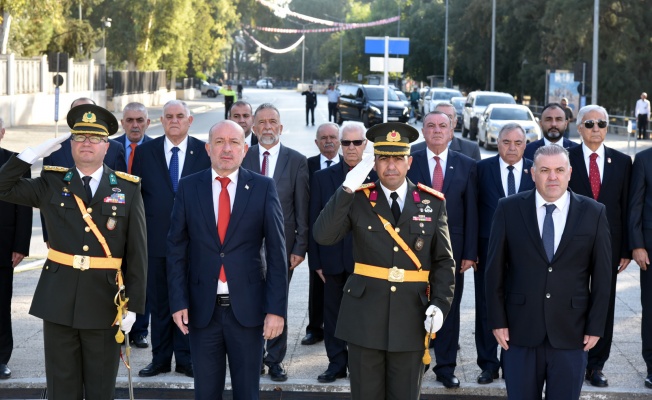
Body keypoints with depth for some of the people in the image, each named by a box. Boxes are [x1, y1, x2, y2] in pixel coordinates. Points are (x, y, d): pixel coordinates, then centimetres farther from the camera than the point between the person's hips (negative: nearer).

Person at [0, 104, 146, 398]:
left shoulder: (128, 189, 0)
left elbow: (137, 252, -2)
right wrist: (36, 152, -5)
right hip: (58, 300, 1)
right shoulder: (52, 183, 6)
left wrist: (133, 305, -7)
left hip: (105, 302, -1)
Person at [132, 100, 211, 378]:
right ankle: (160, 358, 17)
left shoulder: (205, 152, 2)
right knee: (158, 303, 8)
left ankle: (185, 359, 14)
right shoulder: (145, 152, 6)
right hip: (156, 240, 1)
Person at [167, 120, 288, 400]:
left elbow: (276, 251, -3)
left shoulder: (263, 188, -1)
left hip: (248, 308, -1)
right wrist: (178, 302, -4)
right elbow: (176, 249, 4)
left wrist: (276, 308, -8)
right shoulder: (189, 188, 3)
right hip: (202, 309, 1)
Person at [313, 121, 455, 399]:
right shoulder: (358, 200, 1)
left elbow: (444, 261, 6)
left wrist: (440, 304, -8)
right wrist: (347, 189, -19)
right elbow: (323, 236, -14)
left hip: (411, 317, 1)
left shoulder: (432, 203, 4)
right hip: (365, 316, -1)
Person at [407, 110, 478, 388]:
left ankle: (446, 367, 17)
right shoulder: (409, 163, 0)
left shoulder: (467, 166, 3)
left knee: (449, 309, 7)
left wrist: (470, 253, -2)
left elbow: (471, 212, 2)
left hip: (452, 248, 1)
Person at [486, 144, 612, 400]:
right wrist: (497, 321, -2)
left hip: (571, 334, 0)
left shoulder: (594, 213, 0)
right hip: (520, 332, 0)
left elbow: (601, 275, 3)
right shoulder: (509, 209, 0)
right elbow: (495, 269, 1)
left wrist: (595, 326, 0)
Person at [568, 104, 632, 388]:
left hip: (608, 244, 2)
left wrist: (626, 249, 2)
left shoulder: (622, 162, 6)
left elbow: (626, 207, 5)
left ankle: (596, 366, 15)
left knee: (604, 304, 6)